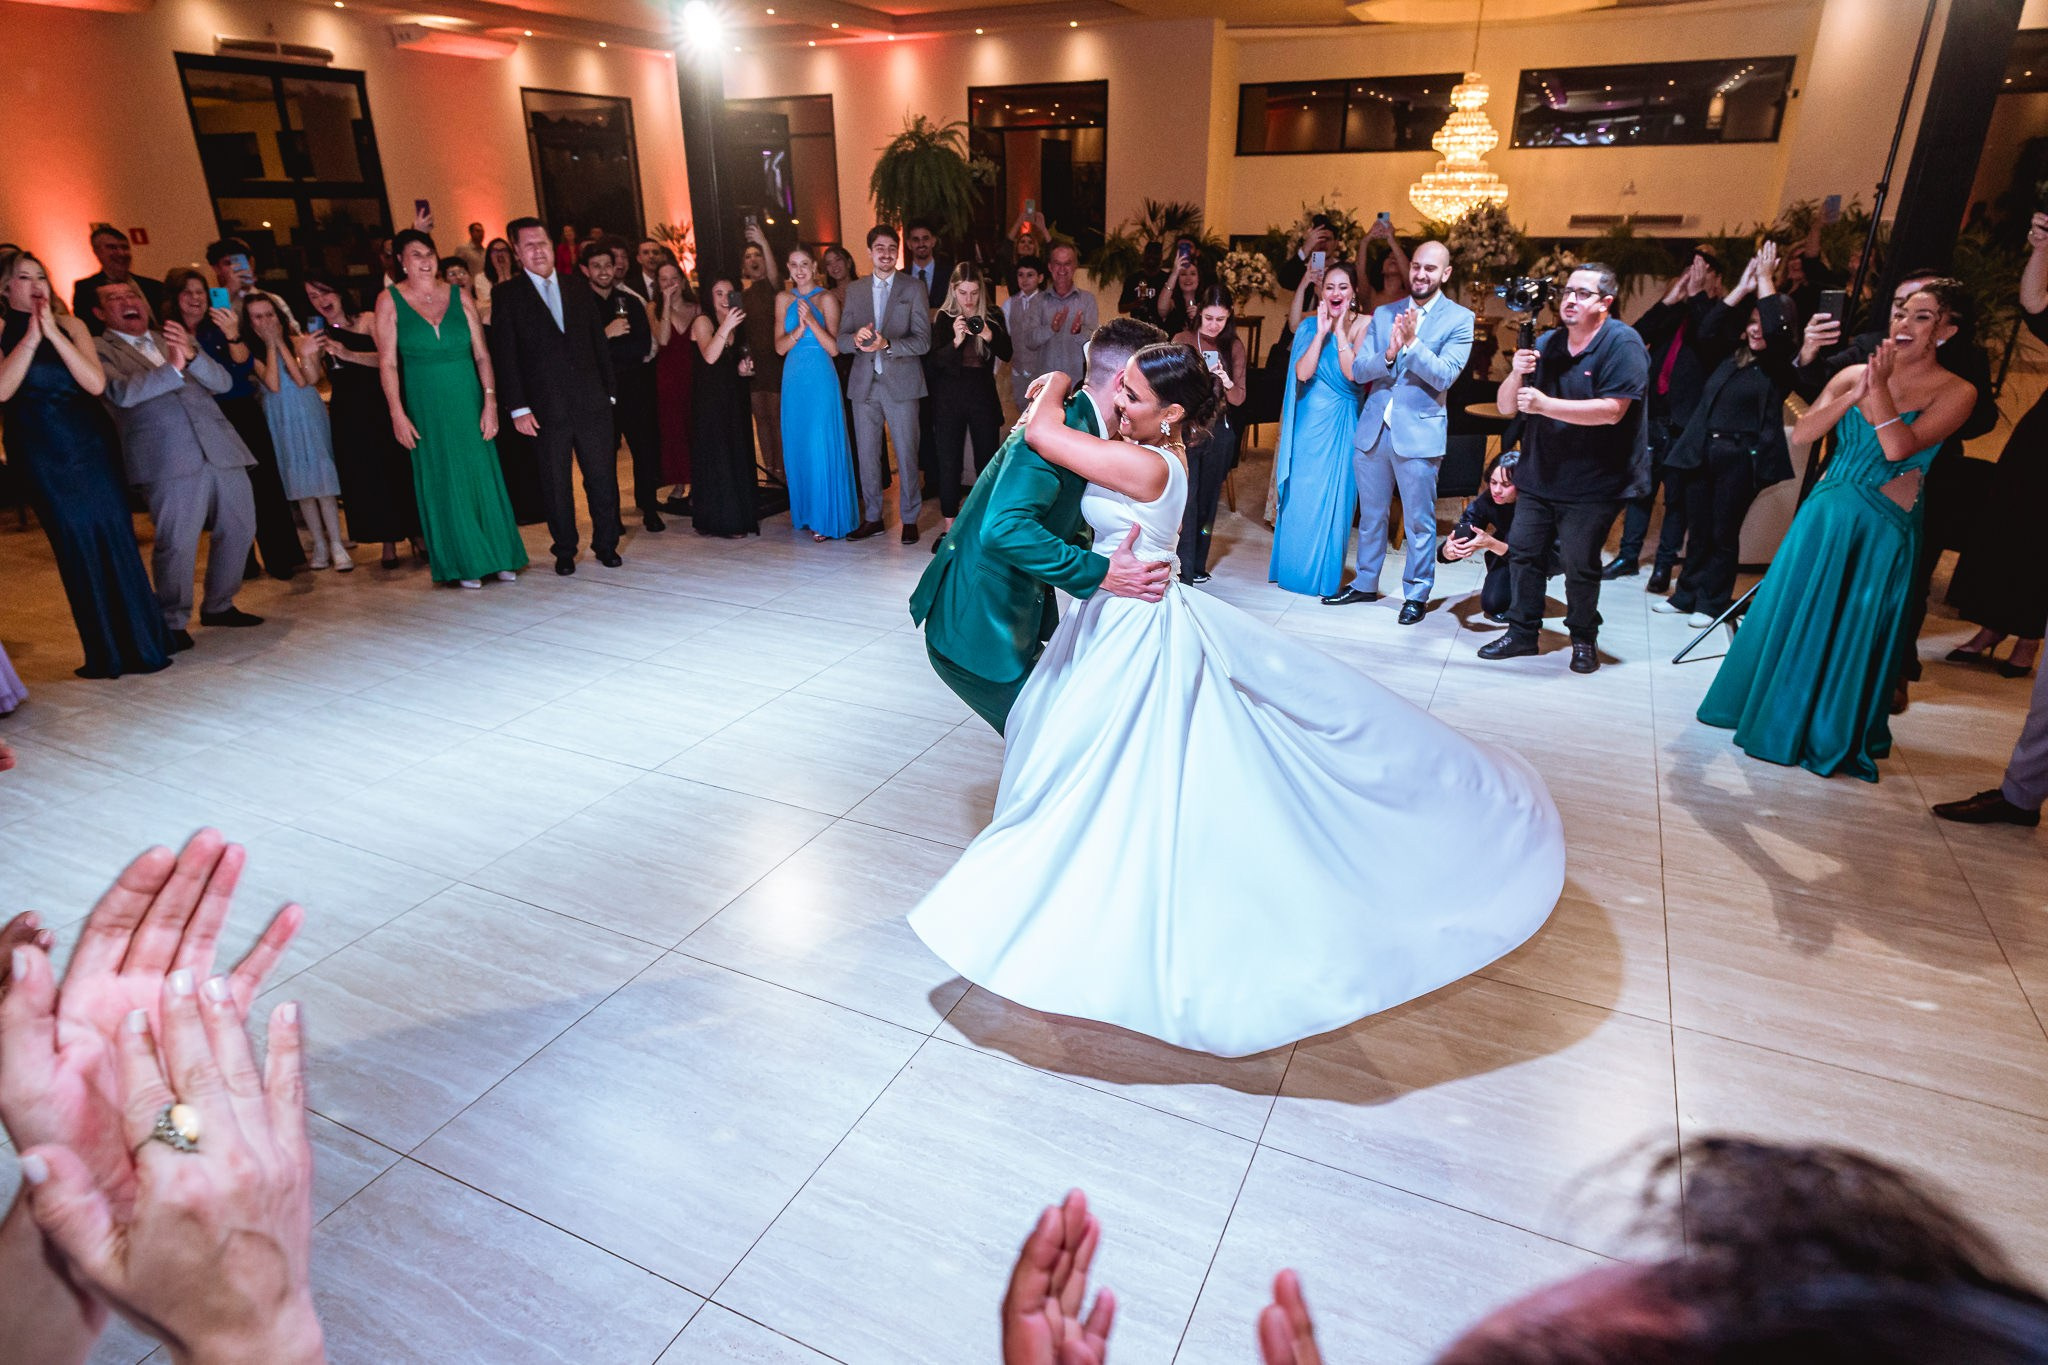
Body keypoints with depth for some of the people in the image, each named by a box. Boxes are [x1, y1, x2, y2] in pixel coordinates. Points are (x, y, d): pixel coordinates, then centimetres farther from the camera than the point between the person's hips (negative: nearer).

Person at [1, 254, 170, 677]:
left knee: (117, 538, 0)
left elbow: (96, 383, -4)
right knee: (77, 545, -2)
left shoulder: (71, 326, 9)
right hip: (42, 455, -2)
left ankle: (142, 645, 8)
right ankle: (107, 654, 5)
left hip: (90, 446, 2)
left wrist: (54, 334, -11)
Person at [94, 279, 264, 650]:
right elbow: (123, 393, -11)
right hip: (169, 459, -5)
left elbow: (223, 382, 9)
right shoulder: (99, 350, 7)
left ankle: (218, 606, 26)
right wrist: (172, 367, -20)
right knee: (177, 544, -7)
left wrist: (191, 355, -9)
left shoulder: (178, 340, 21)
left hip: (221, 449, 5)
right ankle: (172, 622, 8)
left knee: (238, 531, 10)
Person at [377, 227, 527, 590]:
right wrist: (398, 414, -9)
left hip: (468, 402, 1)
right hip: (426, 407, -1)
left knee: (483, 475, 4)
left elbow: (482, 354, 1)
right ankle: (464, 563, 13)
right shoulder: (390, 301, -1)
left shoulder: (459, 296, 3)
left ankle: (498, 557, 15)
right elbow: (387, 362, -3)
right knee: (443, 483, 4)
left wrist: (490, 401, -7)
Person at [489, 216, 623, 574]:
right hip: (547, 408, -2)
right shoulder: (507, 295, 1)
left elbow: (600, 342, 13)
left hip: (592, 403, 2)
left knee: (603, 478, 4)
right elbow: (504, 355, -3)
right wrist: (518, 407, -9)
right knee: (555, 485, 6)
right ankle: (564, 551, 19)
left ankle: (606, 545, 18)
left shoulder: (578, 286, 11)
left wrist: (608, 391, 7)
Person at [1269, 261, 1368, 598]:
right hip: (1308, 420, 2)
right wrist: (1322, 331, -14)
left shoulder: (1362, 325, -4)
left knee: (1333, 496, 3)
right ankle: (1294, 567, 20)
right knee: (1300, 494, 6)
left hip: (1341, 424, -2)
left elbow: (1352, 374, -17)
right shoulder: (1310, 326, 2)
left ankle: (1325, 573, 16)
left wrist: (1341, 330, -16)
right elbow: (1303, 373, -11)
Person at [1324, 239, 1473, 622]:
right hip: (1373, 429, 4)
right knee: (1370, 515, 15)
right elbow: (1358, 370, 0)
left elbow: (1444, 376, -13)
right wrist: (1389, 353, -18)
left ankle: (1416, 594, 15)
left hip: (1419, 432, -4)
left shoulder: (1459, 318, -2)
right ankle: (1365, 583, 29)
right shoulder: (1384, 314, 8)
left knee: (1419, 522, 3)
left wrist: (1411, 342, -22)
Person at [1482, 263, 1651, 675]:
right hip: (1540, 475, 6)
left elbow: (1612, 410, -23)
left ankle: (1584, 640, 17)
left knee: (1581, 566, -2)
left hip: (1593, 483, -6)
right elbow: (1506, 407, 6)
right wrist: (1517, 373, -15)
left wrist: (1546, 405, -28)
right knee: (1523, 553, 7)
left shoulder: (1622, 344, -11)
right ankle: (1522, 632, 20)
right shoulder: (1546, 343, 8)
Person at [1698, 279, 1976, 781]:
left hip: (1881, 532, -3)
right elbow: (1801, 433, -7)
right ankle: (1768, 708, 31)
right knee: (1788, 614, 11)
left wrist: (1879, 387, -20)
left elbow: (1899, 447, -23)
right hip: (1823, 514, 4)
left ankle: (1830, 735, 23)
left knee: (1851, 634, 5)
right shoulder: (1856, 373, 2)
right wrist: (1854, 395, -18)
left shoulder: (1956, 393, -8)